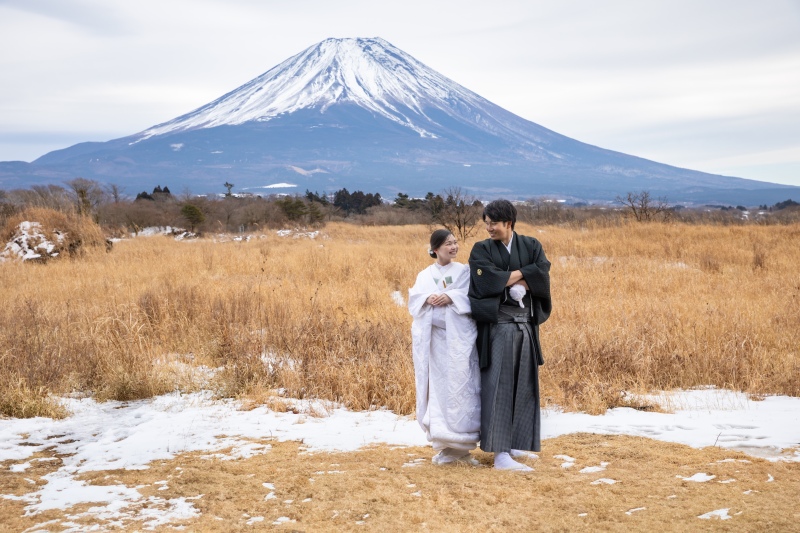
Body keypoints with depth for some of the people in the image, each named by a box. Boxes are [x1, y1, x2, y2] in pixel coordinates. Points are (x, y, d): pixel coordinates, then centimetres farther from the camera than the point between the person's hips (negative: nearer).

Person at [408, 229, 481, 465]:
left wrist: (450, 296, -18)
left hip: (459, 338, -2)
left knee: (461, 390, -5)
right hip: (433, 340, 2)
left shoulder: (464, 271, 9)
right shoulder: (424, 275, 14)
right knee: (438, 391, 2)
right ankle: (445, 447, 9)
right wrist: (428, 298, -18)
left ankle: (461, 446, 2)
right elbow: (414, 298, 2)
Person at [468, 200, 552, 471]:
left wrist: (508, 278, -15)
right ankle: (500, 454, -9)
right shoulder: (481, 250, 1)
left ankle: (514, 444, 20)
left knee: (523, 385, 8)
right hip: (497, 325, -4)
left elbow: (543, 272, -9)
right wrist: (523, 274, -9)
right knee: (498, 387, -8)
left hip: (525, 326, 4)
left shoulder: (531, 246, 8)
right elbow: (489, 281, -16)